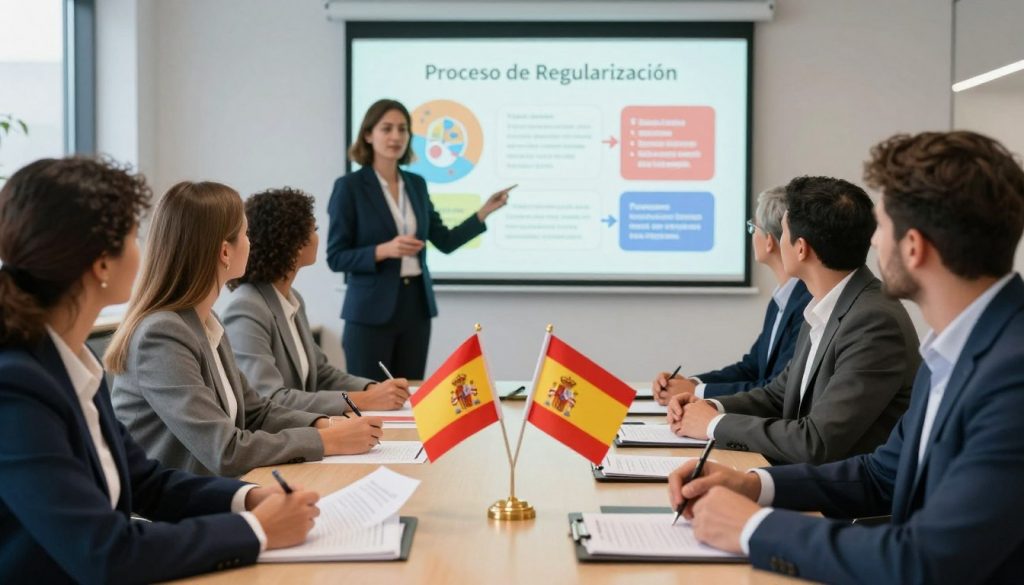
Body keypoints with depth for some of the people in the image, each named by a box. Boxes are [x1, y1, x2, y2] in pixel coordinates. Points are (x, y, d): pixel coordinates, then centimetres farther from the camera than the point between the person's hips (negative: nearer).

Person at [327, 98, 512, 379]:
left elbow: (445, 241, 12)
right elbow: (336, 257, -9)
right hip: (371, 311, -5)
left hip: (416, 306, 5)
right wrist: (384, 250, -23)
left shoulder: (416, 184, 10)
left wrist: (485, 211, 3)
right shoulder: (349, 186, -7)